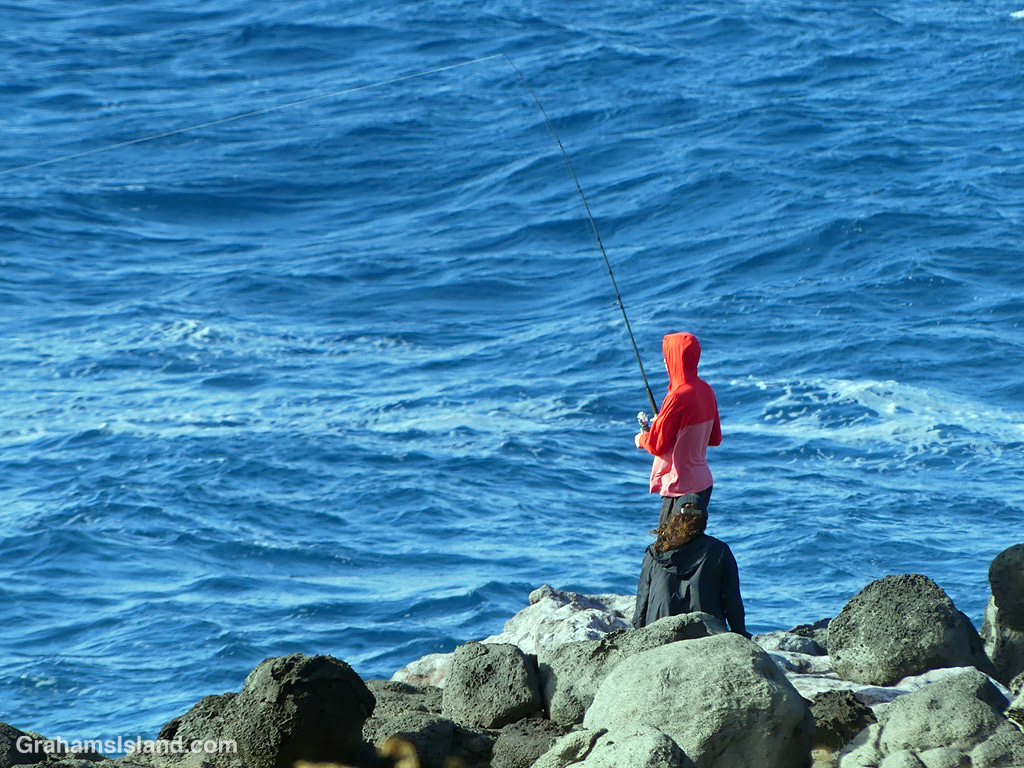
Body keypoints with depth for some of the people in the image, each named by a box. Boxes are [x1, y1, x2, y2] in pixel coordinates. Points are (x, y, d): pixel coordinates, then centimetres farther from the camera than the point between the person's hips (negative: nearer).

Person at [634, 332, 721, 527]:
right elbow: (715, 438, 16)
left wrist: (641, 439, 6)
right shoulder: (705, 390, 6)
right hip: (703, 483, 9)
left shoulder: (678, 397, -20)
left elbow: (657, 446, -18)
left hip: (682, 488, -9)